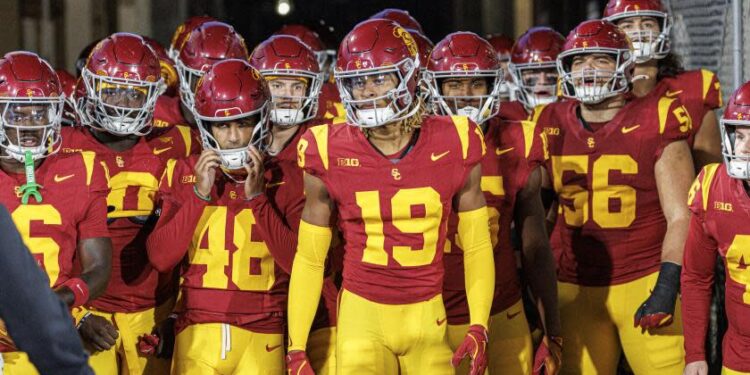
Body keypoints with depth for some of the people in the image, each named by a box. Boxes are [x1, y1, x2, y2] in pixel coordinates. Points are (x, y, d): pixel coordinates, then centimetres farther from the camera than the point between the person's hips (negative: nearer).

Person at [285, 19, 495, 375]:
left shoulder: (454, 145, -4)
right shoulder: (330, 155, -5)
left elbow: (476, 246, 6)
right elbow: (309, 258, 3)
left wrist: (478, 328, -3)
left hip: (428, 318, 1)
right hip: (363, 316, 0)